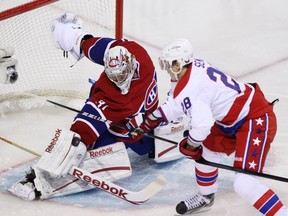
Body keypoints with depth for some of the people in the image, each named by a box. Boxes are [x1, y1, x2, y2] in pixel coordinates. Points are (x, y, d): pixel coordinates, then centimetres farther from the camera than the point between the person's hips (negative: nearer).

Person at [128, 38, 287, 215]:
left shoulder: (189, 89, -24)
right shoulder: (196, 66, 4)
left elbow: (202, 124, -30)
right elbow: (179, 104, 18)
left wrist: (190, 146, -10)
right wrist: (149, 123, 23)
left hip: (257, 121, -11)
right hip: (236, 120, 11)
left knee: (244, 183, -18)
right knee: (205, 152, 23)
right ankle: (205, 197, 44)